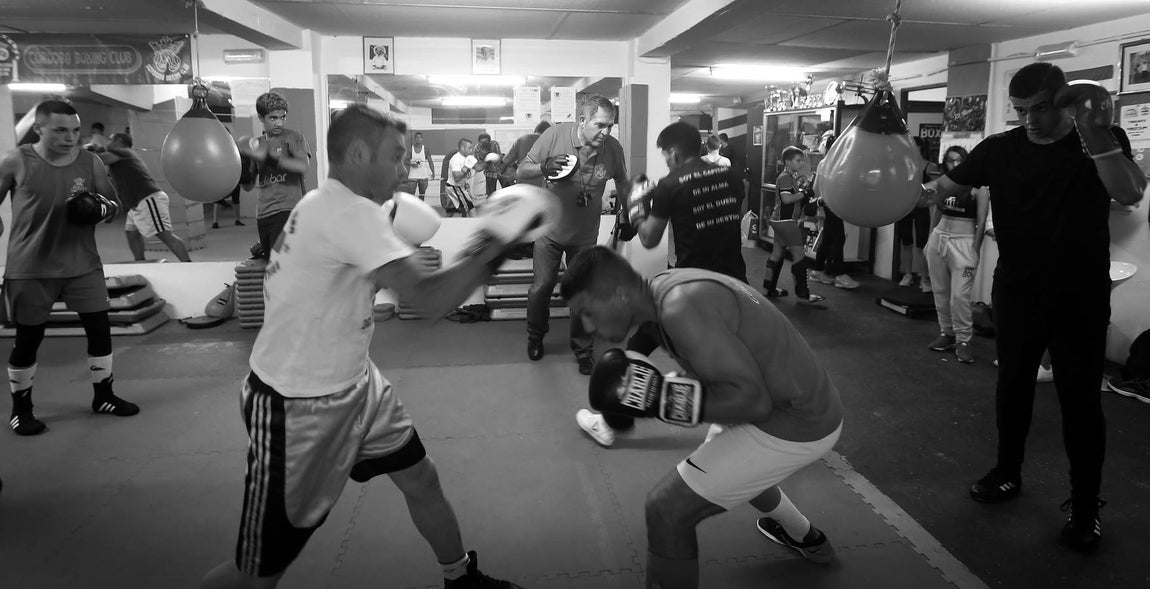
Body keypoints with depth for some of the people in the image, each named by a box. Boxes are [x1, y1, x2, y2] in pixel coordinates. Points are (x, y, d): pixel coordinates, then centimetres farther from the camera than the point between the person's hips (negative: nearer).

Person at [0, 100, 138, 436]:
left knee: (100, 328, 5)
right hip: (30, 269, -2)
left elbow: (115, 207, 4)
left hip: (82, 264, 3)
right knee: (28, 338, 6)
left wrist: (96, 203, -18)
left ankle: (103, 396, 24)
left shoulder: (90, 162, -1)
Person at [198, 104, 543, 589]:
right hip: (298, 410, -9)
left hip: (353, 384, 10)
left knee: (421, 480, 16)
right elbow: (432, 300, -34)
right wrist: (495, 244, -22)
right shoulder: (348, 212, -27)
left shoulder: (330, 206, 4)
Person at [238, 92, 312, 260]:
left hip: (286, 210, -6)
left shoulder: (293, 138, 1)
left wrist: (270, 157, -25)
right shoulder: (256, 144, 18)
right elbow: (248, 186, 19)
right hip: (262, 214, 6)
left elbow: (303, 166, -19)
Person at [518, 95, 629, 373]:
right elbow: (522, 172, -13)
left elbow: (622, 183, 5)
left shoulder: (613, 148, -15)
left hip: (585, 235, 1)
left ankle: (583, 351, 24)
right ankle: (535, 337, 34)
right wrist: (544, 167, -34)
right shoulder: (555, 135, -20)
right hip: (550, 228, -1)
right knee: (542, 287, 6)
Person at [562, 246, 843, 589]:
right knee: (729, 463, 37)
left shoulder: (681, 307, -28)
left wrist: (659, 397, -26)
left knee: (667, 509, -10)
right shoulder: (667, 286, 0)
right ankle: (804, 538, 62)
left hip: (792, 423, -9)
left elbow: (752, 400, -28)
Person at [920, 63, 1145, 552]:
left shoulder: (1104, 141, -6)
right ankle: (1007, 473, 32)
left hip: (1080, 296, -3)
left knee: (1079, 397, 1)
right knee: (1012, 384, 14)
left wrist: (1097, 137, -33)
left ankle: (1085, 504, 15)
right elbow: (947, 185, -1)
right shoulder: (1000, 148, 0)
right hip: (1016, 291, 3)